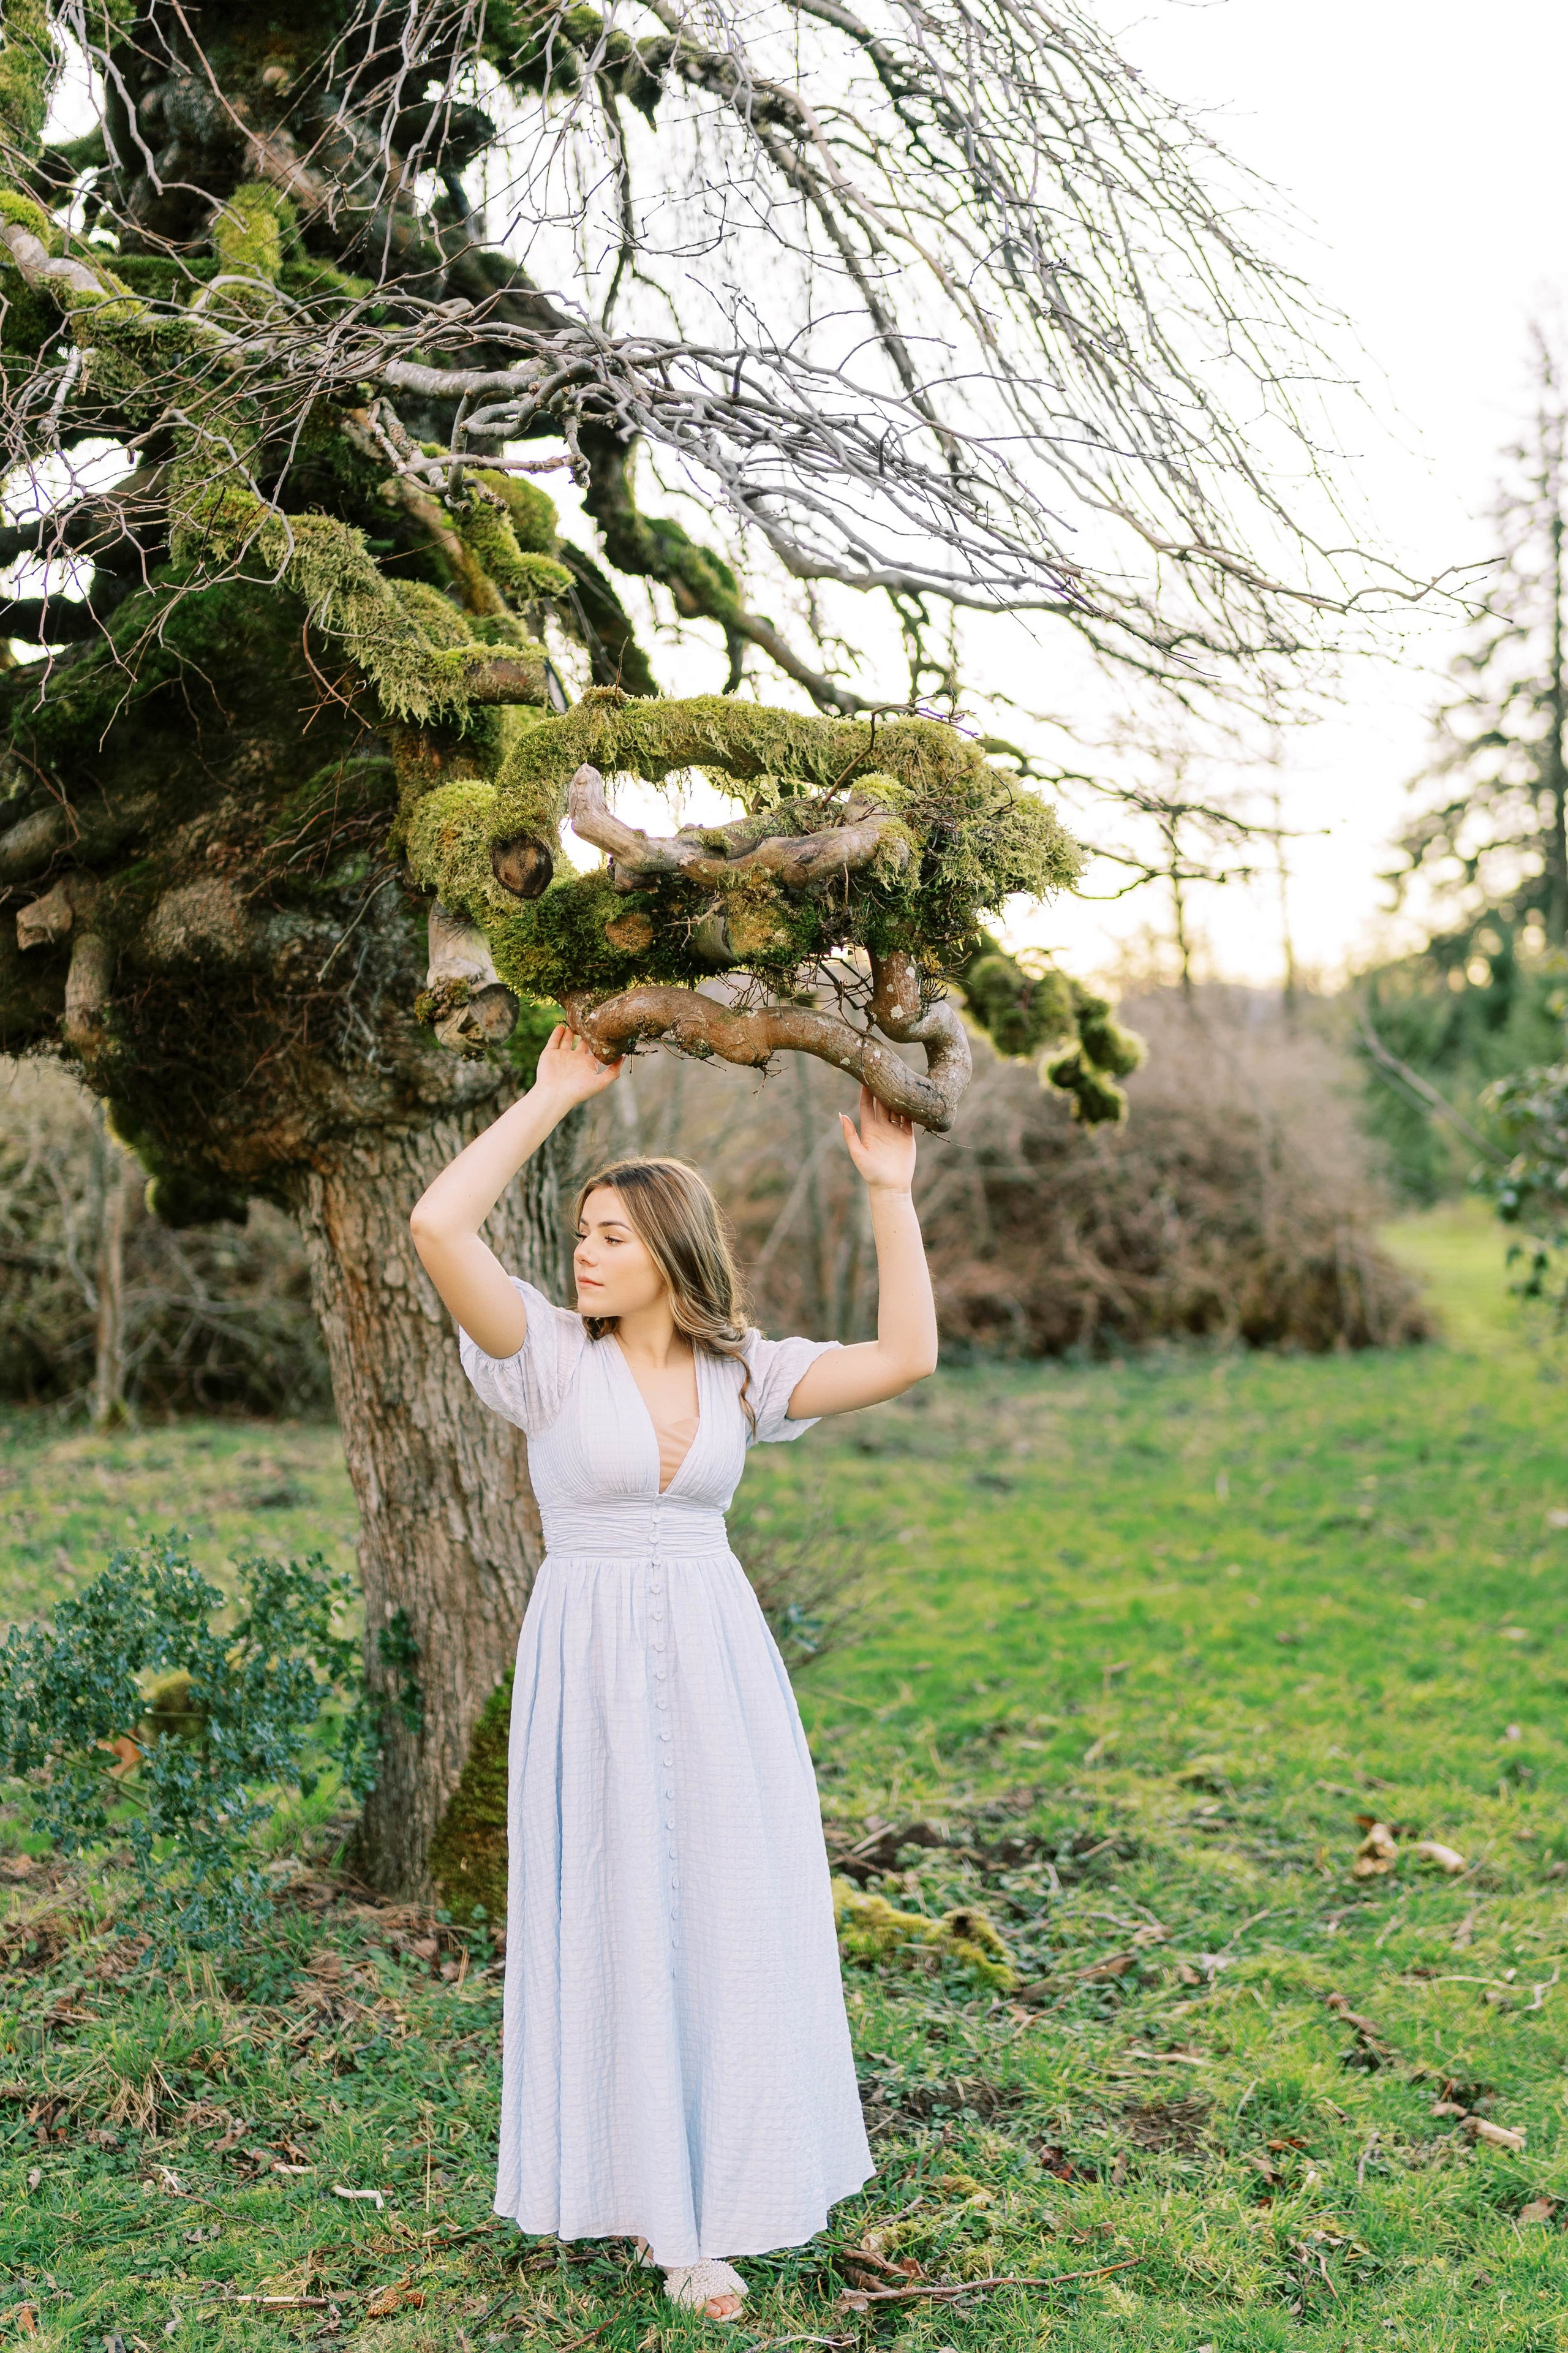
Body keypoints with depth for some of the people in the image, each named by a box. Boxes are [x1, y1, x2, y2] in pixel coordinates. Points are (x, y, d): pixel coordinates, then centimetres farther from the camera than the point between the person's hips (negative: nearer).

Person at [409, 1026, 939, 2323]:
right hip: (593, 1665, -3)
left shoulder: (740, 1370, 3)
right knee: (613, 1921, 6)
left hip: (718, 1664, 3)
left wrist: (890, 1192, -6)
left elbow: (908, 1356, -5)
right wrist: (550, 1096, -16)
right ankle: (644, 2183, 26)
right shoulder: (551, 1353, -7)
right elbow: (439, 1227, -22)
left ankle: (707, 2203, 28)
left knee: (727, 1916, 9)